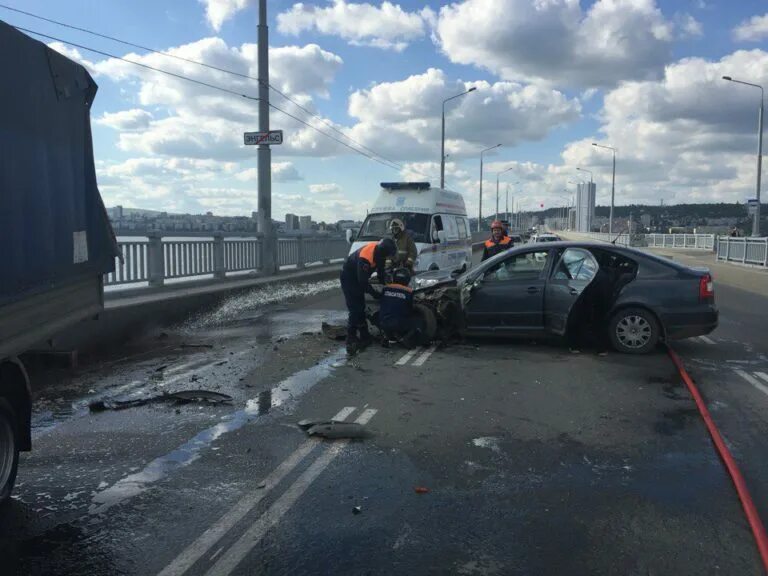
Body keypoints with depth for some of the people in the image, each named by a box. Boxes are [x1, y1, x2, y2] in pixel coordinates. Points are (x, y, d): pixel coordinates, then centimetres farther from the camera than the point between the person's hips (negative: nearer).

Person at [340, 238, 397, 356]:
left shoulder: (380, 250, -14)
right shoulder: (365, 257, -38)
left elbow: (380, 270, 4)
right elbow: (363, 281, -31)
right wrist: (375, 294, -21)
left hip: (359, 277, 8)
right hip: (349, 278, -8)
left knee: (361, 308, 15)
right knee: (355, 310, -15)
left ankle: (364, 337, 24)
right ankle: (351, 342, -14)